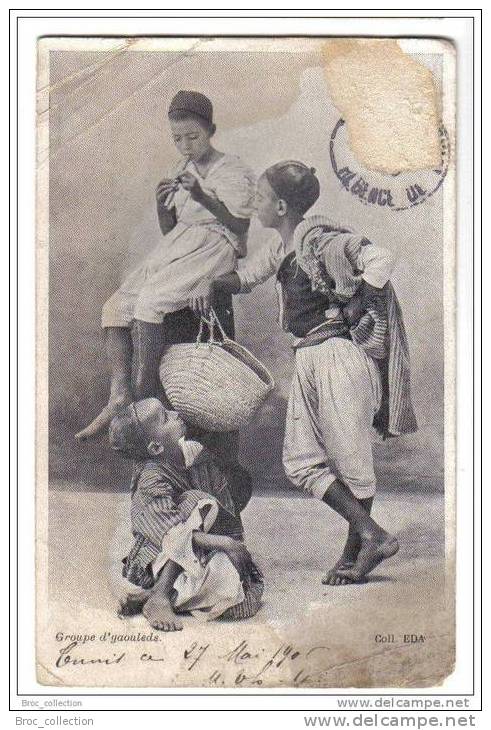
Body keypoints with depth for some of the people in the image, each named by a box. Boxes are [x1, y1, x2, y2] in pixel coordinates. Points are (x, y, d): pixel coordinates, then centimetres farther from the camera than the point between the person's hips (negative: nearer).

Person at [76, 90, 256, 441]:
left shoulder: (235, 172, 0)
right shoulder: (182, 173, 19)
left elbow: (239, 227, -10)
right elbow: (169, 229, 18)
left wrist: (203, 196, -21)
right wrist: (162, 203, -3)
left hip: (214, 247, -7)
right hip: (176, 248, 7)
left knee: (149, 302, -30)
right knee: (117, 306, -14)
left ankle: (143, 400, -27)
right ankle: (119, 398, -23)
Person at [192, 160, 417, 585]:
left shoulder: (319, 241, -14)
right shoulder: (283, 249, 12)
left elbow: (381, 259, -25)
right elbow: (246, 277, 27)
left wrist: (351, 310, -16)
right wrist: (213, 285, 8)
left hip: (339, 355, -9)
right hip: (308, 359, 9)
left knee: (348, 455, 2)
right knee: (301, 461, 5)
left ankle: (357, 548, 17)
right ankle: (373, 535, 11)